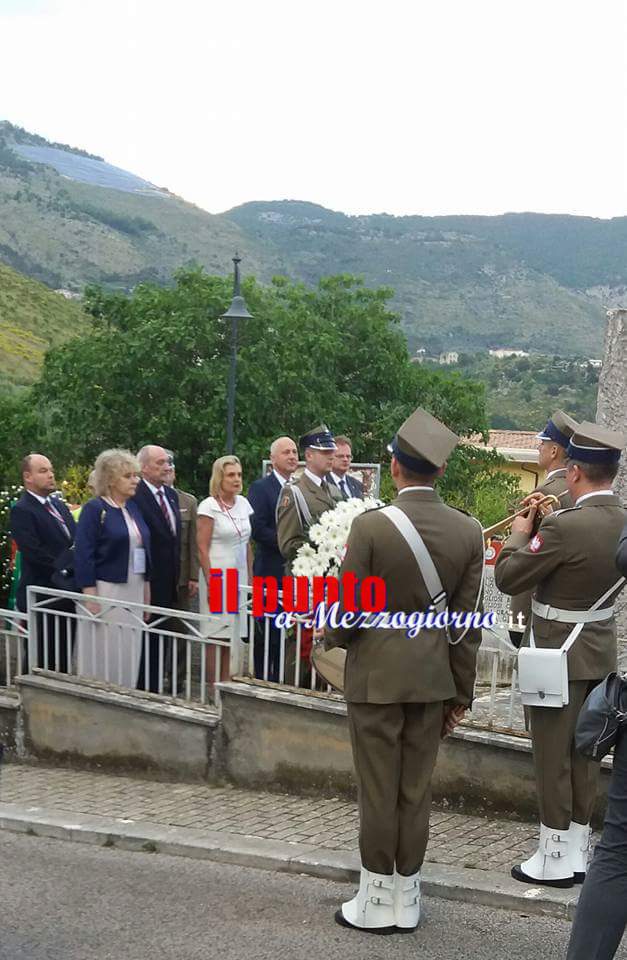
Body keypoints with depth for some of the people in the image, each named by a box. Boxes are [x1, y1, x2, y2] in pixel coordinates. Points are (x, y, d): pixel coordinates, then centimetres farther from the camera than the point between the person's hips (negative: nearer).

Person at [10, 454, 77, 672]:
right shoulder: (21, 511, -11)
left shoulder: (59, 505, 15)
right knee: (42, 661, 0)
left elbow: (76, 542, 16)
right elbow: (34, 552, -20)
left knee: (64, 657, 12)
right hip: (43, 598, -7)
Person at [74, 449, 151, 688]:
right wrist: (90, 595, -17)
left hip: (134, 590, 6)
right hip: (105, 590, -6)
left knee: (129, 652, 9)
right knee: (104, 654, -1)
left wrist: (146, 589, 14)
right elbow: (83, 554, -12)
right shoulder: (94, 509, -8)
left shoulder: (134, 507, 12)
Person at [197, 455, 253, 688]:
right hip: (217, 577, -6)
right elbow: (202, 548, -11)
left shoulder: (243, 503, 9)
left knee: (230, 636, 8)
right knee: (215, 636, -2)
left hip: (239, 578, 6)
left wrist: (250, 579, 11)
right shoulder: (209, 506, -9)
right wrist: (210, 584, -15)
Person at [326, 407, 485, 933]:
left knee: (378, 790, 6)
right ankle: (407, 900, 23)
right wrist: (462, 691, 10)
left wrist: (333, 637, 12)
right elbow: (467, 623, 0)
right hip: (434, 675, 4)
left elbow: (347, 613, -11)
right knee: (417, 790, 13)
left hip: (376, 673, -4)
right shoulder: (469, 530, -4)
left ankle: (376, 902, 17)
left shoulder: (371, 526, -16)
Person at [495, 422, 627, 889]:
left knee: (553, 755, 5)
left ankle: (555, 858, 15)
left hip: (559, 654, -8)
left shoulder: (565, 526, -25)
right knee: (583, 754, 16)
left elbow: (508, 579, -17)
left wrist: (520, 535, 0)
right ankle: (578, 851, 27)